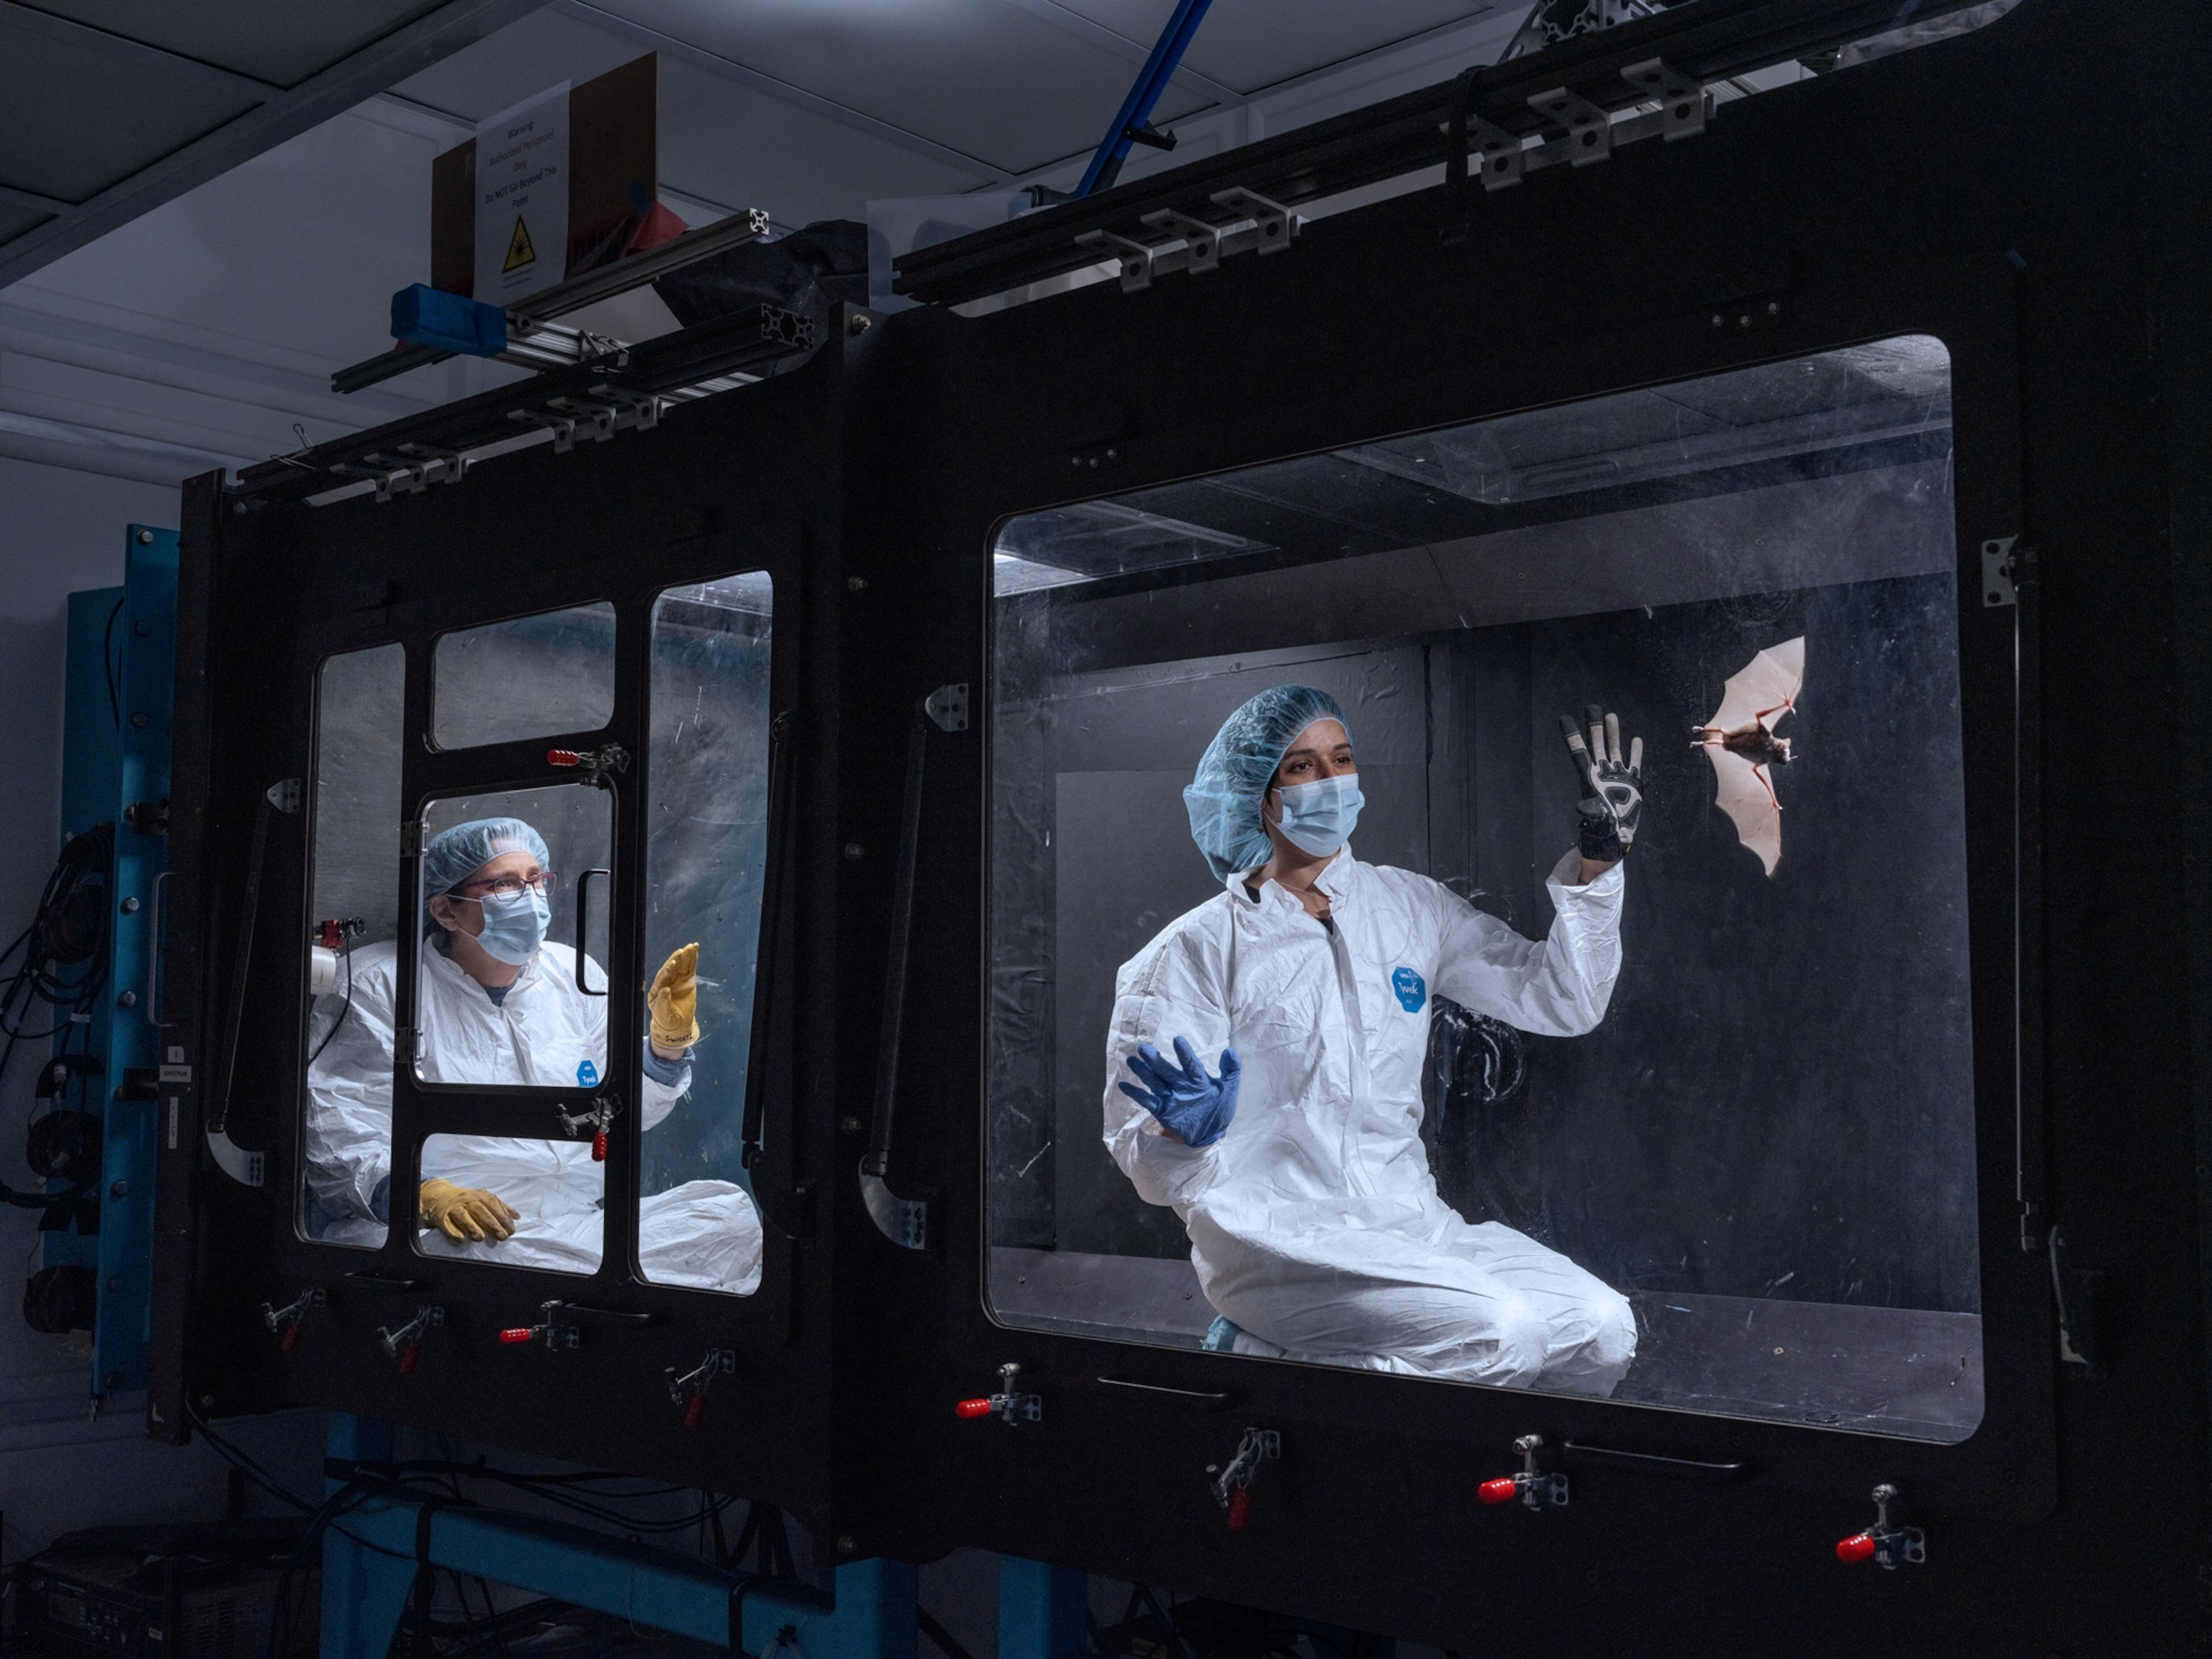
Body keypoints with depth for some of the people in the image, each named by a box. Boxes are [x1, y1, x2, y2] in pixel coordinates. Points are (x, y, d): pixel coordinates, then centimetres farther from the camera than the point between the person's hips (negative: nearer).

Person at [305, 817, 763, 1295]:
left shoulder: (573, 973, 16)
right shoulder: (380, 984, 3)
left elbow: (627, 1110, 22)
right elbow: (338, 1132, -6)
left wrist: (668, 1041, 2)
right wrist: (425, 1196, -24)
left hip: (590, 1227, 4)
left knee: (730, 1210, -21)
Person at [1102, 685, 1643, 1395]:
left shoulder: (1407, 906, 11)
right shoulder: (1197, 951, -4)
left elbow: (1562, 1001, 12)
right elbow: (1148, 1163, -7)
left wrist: (1599, 859, 3)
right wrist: (1189, 1132, -31)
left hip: (1412, 1222, 6)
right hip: (1276, 1241, -6)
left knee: (1602, 1328, -15)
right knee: (1497, 1332, -27)